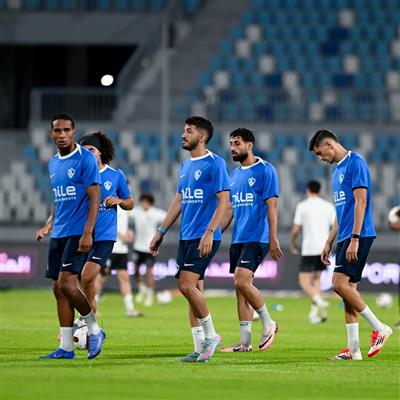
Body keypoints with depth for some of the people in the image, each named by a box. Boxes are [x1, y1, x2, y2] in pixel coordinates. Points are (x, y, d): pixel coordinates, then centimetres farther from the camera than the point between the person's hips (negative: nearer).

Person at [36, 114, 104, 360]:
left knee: (67, 284, -17)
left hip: (78, 233, -8)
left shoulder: (86, 159, -9)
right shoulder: (53, 164, 15)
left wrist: (87, 233, -20)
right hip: (58, 234, 8)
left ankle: (94, 331, 3)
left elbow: (94, 198, -13)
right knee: (59, 289, 4)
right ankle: (66, 348, 7)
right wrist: (49, 224, 12)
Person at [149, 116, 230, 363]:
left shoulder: (215, 164, -9)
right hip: (186, 237, 8)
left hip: (204, 238, -8)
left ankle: (211, 336, -1)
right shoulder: (185, 166, 17)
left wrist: (209, 232, -22)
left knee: (187, 285, -16)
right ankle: (202, 348, 9)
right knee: (192, 289, 5)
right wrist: (161, 232, 20)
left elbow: (224, 201, -14)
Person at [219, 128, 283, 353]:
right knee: (240, 287, 5)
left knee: (242, 282, -19)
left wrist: (273, 239, -15)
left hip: (257, 238, -8)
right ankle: (245, 342, 7)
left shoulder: (265, 170, -6)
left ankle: (268, 324, -1)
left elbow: (272, 206, -10)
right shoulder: (234, 175, 17)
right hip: (238, 239, 8)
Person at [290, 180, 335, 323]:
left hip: (309, 249, -5)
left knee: (304, 281, -2)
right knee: (316, 278, 20)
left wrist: (292, 243, 14)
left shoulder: (302, 206, -2)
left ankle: (320, 302, -29)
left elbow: (296, 229, -4)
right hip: (324, 249, 5)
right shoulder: (328, 206, 8)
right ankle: (314, 312, 10)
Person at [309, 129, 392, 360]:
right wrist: (329, 243, 22)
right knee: (348, 288, 5)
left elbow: (361, 202, -17)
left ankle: (379, 328, -9)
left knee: (341, 284, -17)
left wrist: (354, 239, -21)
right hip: (344, 237, 10)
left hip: (358, 236, -10)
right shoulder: (337, 170, 20)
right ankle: (353, 349, 4)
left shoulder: (355, 163, -10)